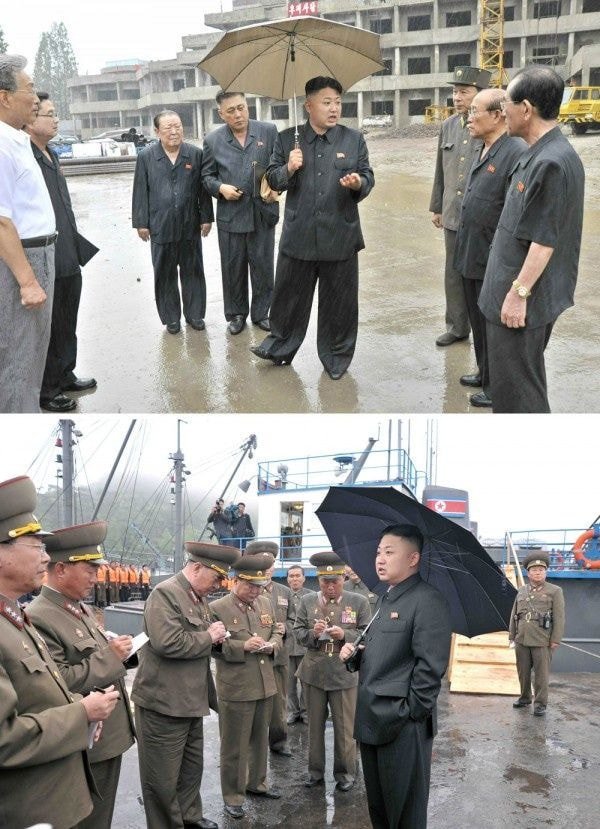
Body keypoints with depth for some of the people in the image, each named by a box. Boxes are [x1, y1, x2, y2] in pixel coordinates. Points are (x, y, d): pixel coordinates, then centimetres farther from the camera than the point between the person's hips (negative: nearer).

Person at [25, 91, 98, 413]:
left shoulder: (51, 155, 14)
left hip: (69, 259, 9)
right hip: (46, 263, -9)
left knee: (67, 325, 20)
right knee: (47, 329, 4)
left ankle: (64, 375, 36)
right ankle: (46, 391, 17)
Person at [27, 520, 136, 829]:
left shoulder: (81, 609, 9)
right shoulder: (39, 618, -21)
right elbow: (57, 684, -29)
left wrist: (118, 653, 1)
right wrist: (109, 656, -22)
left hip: (109, 737, 9)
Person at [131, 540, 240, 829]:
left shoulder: (198, 597, 11)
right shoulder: (165, 594, -19)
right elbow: (168, 643, -30)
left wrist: (215, 636, 5)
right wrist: (209, 637, -18)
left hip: (191, 701, 9)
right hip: (163, 703, -9)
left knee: (192, 766, 22)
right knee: (163, 776, 5)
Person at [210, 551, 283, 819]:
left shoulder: (266, 603, 6)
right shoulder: (217, 609, -12)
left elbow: (277, 632, 15)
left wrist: (271, 644, -7)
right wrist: (243, 646, -25)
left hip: (265, 686, 6)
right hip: (235, 689, -6)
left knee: (260, 739, 20)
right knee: (234, 745, 5)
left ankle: (257, 782, 38)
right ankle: (233, 795, 19)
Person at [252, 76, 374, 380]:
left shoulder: (354, 139, 5)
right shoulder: (287, 139, 5)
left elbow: (368, 177, 6)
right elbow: (272, 179, 7)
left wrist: (358, 183, -17)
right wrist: (288, 169, -14)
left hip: (340, 237, 0)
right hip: (298, 236, 0)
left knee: (339, 300, 8)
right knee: (289, 295, 10)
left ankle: (336, 356, 24)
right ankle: (279, 346, 29)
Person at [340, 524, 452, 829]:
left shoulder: (428, 600, -14)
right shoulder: (385, 600, 16)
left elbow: (430, 666, -19)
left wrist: (411, 714, -18)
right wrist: (355, 654, 5)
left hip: (403, 725, -9)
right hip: (372, 720, 9)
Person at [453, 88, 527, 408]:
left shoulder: (516, 153, -20)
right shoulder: (484, 152, 10)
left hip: (493, 262, -9)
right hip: (471, 257, 9)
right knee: (478, 321, 22)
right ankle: (484, 373, 39)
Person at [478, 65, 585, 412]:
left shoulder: (550, 163, -24)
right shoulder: (543, 153, 8)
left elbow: (544, 241, -24)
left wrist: (519, 293, -19)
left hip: (525, 297, -10)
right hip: (537, 294, 10)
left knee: (515, 385, 1)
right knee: (526, 377, 22)